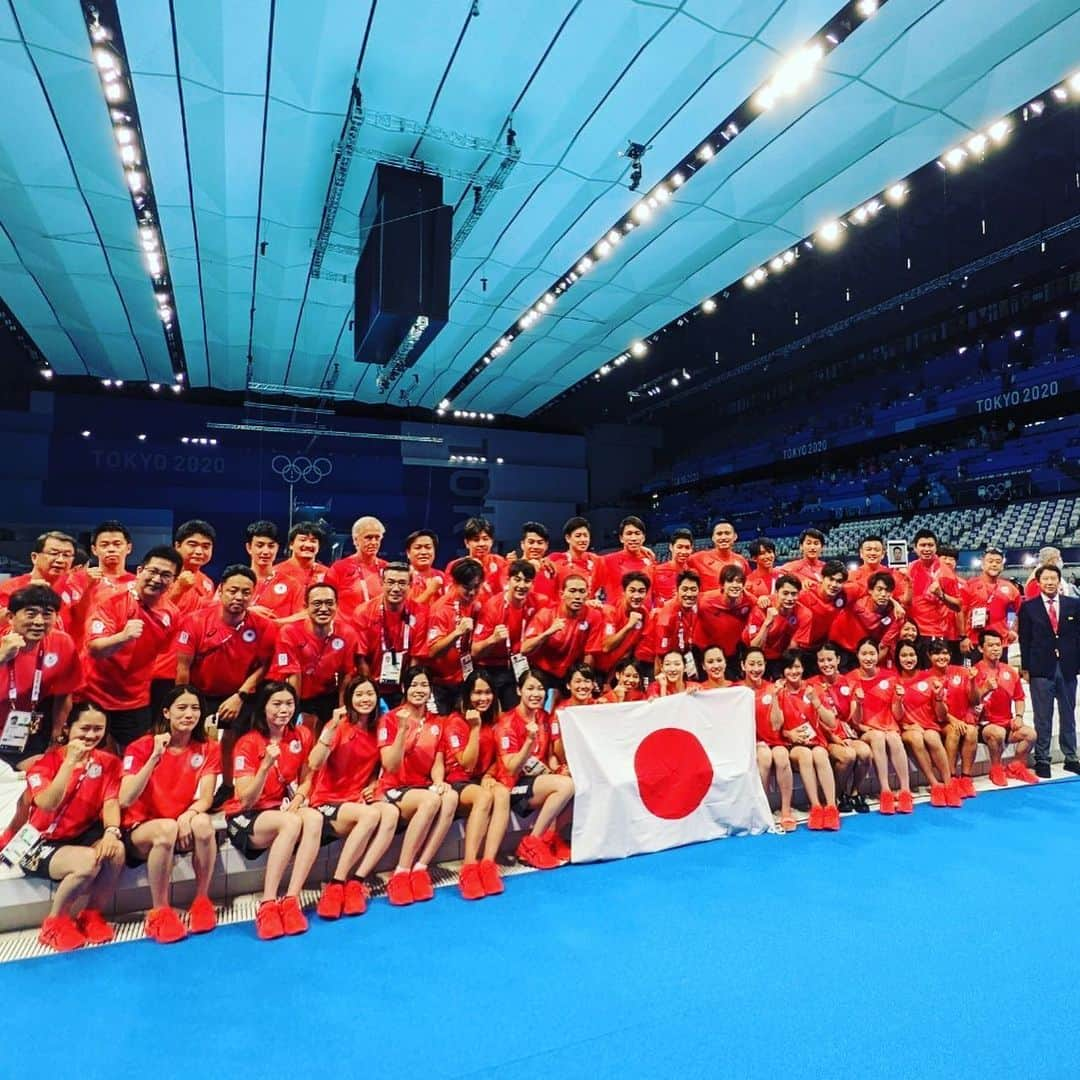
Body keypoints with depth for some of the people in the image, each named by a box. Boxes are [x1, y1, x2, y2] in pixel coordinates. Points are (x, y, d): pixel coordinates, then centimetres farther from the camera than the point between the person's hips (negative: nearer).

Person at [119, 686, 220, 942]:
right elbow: (125, 800, -20)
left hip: (184, 826, 2)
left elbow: (205, 798, -9)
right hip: (140, 830, -2)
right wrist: (155, 757, -29)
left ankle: (201, 901, -12)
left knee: (203, 823, -33)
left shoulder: (208, 749, -2)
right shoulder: (141, 747, -9)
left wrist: (188, 815, -31)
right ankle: (159, 912, -17)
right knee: (167, 828, -36)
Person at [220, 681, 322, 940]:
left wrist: (298, 799, -13)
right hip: (246, 817, -4)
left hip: (283, 809, 4)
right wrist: (266, 765, -34)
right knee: (291, 823, -35)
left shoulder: (302, 736, -2)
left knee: (314, 818, -30)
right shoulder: (247, 743, -14)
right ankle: (267, 905, -28)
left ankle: (291, 899, -28)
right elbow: (246, 801, -19)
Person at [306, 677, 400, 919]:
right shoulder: (339, 726, -9)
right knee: (371, 814, -34)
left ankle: (356, 882, -23)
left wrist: (373, 785, -2)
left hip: (359, 799, 5)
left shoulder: (377, 729, 6)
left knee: (392, 812, -28)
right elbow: (314, 764, -24)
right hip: (328, 802, -4)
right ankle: (336, 885, -22)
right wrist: (332, 727, -32)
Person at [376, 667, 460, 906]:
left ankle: (419, 868, -24)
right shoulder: (390, 719, -6)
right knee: (432, 800, -35)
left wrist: (438, 782, -14)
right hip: (394, 790, -4)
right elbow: (390, 767, -14)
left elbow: (437, 762, 8)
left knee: (450, 797, -30)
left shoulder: (437, 723, 10)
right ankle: (401, 873, -24)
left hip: (424, 787, 4)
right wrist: (403, 729, -26)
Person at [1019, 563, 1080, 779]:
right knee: (1043, 718, 4)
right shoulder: (1028, 607, 1)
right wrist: (1026, 668, -4)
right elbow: (1024, 639, 0)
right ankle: (1042, 761, 11)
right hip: (1041, 669, -2)